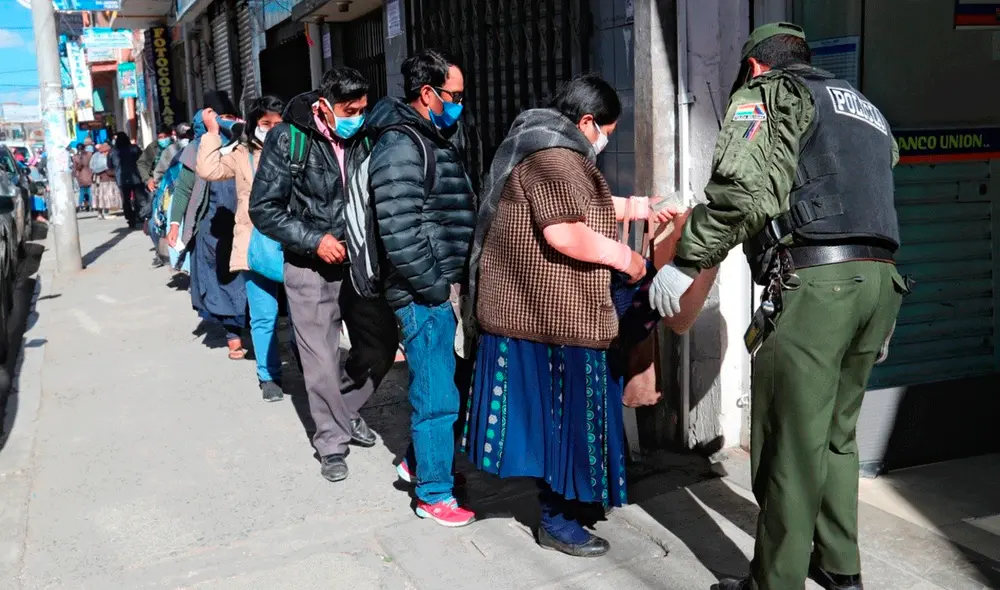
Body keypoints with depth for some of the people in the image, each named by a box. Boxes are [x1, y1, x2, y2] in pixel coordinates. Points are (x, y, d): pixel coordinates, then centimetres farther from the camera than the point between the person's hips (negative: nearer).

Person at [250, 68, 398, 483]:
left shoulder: (364, 138, -3)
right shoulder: (288, 140, -11)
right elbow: (263, 210, -9)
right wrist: (314, 240, -17)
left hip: (361, 260, 4)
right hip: (311, 266, -3)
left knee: (380, 344, 10)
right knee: (322, 360, 2)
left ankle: (347, 409, 35)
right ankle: (333, 442, 20)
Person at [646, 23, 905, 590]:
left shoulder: (770, 94, 3)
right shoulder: (865, 107, 28)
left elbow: (743, 187, -14)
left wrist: (685, 263, -11)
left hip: (814, 281, -8)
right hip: (879, 280, 8)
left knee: (791, 443, -1)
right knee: (837, 433, 20)